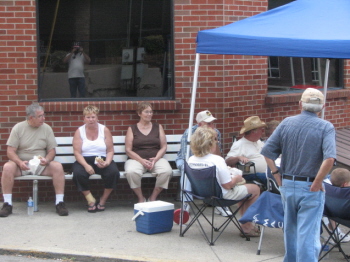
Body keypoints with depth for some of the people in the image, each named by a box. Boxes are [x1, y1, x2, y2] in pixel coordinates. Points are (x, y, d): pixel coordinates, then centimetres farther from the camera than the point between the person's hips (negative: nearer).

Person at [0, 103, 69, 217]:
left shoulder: (46, 128, 5)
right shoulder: (18, 128, -1)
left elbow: (52, 150, 6)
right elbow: (10, 152, -5)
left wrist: (47, 160, -17)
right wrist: (20, 162, -25)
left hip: (41, 165, 1)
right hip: (21, 164, -1)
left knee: (58, 166, -27)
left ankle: (60, 203, -21)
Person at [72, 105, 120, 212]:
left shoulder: (104, 130, 7)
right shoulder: (79, 131, 5)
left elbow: (110, 151, 4)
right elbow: (77, 152, -4)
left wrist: (107, 162, -17)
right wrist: (86, 165, -21)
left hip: (102, 160, 1)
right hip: (84, 160, -1)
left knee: (113, 172, -31)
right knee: (78, 173, -34)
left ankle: (103, 200, -10)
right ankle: (90, 200, -13)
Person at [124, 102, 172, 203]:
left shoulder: (158, 127, 15)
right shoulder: (132, 129, 9)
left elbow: (163, 147, 10)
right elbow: (128, 150, 2)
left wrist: (155, 159, -9)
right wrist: (141, 160, -14)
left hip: (156, 159, 2)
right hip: (137, 159, -2)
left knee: (167, 171, -31)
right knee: (131, 172, -36)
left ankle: (153, 197, -11)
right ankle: (141, 198, -13)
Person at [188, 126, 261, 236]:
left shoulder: (191, 160, -7)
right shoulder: (217, 160, -27)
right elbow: (228, 185, -23)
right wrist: (236, 179, -2)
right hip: (222, 196, -8)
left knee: (242, 189, 30)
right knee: (255, 189, 11)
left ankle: (247, 224, 37)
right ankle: (246, 227, 16)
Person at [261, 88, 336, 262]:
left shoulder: (286, 123, 0)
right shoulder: (325, 127, -10)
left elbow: (267, 152, -2)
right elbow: (329, 158, -25)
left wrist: (278, 176, 4)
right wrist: (317, 183, -15)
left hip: (287, 184, 4)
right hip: (311, 188, -4)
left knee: (290, 229, 21)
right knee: (308, 234, -1)